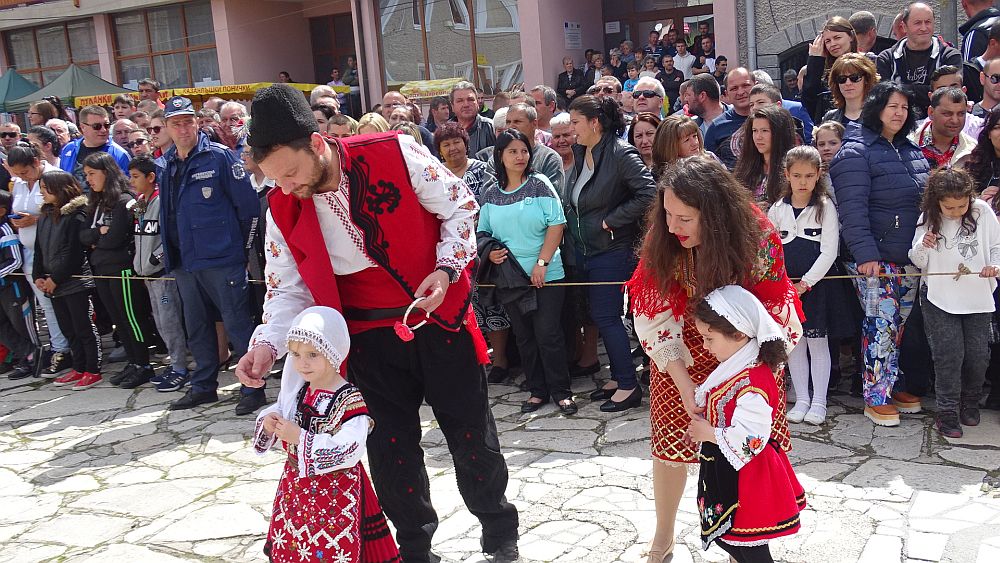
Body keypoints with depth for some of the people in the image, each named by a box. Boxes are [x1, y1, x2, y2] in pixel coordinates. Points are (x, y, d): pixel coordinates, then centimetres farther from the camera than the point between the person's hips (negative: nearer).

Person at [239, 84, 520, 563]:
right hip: (369, 337, 2)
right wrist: (268, 343, -16)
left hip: (439, 315, -2)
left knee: (470, 429, 8)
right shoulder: (283, 209, -6)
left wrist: (446, 269, -17)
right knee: (390, 443, 7)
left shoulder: (394, 154, -17)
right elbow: (289, 288, 0)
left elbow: (459, 207, -5)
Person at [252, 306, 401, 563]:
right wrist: (268, 423, -10)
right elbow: (277, 411, 15)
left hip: (335, 491, -6)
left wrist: (300, 438, -28)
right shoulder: (297, 391, 0)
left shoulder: (349, 400, -21)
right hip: (296, 484, 7)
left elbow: (350, 450, -28)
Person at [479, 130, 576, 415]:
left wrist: (542, 263, -14)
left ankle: (561, 391, 10)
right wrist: (489, 253, -6)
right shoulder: (491, 194, 7)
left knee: (548, 334, -3)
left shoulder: (539, 184, -4)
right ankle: (537, 390, 22)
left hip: (545, 274, -4)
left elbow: (557, 224, -9)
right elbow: (483, 232, 15)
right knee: (524, 336, 11)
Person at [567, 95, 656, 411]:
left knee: (605, 316, -6)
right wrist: (572, 219, 10)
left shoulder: (620, 154, -16)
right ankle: (618, 377, 25)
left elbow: (648, 193, -24)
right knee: (602, 316, 13)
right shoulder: (579, 153, 7)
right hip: (584, 249, 8)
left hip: (612, 250, -8)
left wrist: (612, 220, -19)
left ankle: (628, 386, 4)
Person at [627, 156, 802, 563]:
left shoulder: (756, 237, -26)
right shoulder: (662, 242, -22)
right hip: (679, 360, 1)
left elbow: (769, 316, -20)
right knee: (669, 443, 9)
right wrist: (685, 384, -26)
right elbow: (656, 318, -20)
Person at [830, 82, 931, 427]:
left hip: (909, 257, 8)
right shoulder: (857, 152, -11)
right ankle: (875, 398, 4)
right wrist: (865, 253, -25)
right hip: (875, 258, -8)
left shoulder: (911, 150, 14)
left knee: (903, 323, 12)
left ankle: (892, 385, 25)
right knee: (882, 325, -6)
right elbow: (852, 208, -19)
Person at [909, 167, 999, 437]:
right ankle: (948, 412, 6)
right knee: (948, 354, -6)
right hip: (940, 298, -1)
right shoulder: (928, 219, -7)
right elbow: (919, 262, 0)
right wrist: (923, 246, -21)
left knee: (978, 354, 6)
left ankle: (970, 404, 30)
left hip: (977, 297, 2)